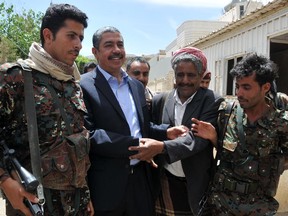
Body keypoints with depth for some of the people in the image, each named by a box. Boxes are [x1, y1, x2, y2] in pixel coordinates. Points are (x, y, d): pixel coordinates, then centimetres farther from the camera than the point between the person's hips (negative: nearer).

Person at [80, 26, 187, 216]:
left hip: (140, 177, 6)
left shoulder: (137, 85, 11)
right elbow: (87, 134, -20)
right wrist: (136, 145, -21)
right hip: (106, 183, -5)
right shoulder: (84, 86, -11)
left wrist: (166, 132, -2)